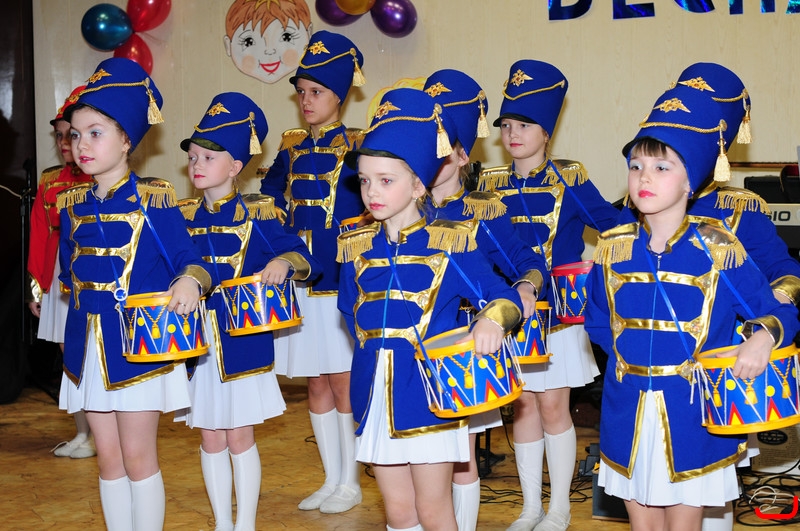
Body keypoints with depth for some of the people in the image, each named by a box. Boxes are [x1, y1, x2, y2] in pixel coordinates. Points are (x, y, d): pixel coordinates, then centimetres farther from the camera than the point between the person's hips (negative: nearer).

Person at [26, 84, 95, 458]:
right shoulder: (49, 182, 9)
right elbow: (39, 238, 10)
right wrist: (36, 286, 10)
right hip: (60, 276, 5)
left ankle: (100, 436, 8)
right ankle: (81, 434, 19)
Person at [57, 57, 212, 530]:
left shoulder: (154, 199, -9)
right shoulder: (72, 204, 6)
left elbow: (186, 258, -11)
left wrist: (190, 280, -31)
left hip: (140, 345, -5)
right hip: (88, 345, 5)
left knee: (138, 457, 1)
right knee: (109, 458, 12)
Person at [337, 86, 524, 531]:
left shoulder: (450, 244, -7)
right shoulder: (357, 246, 6)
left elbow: (506, 298, -8)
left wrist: (491, 320, -28)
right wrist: (376, 343, 9)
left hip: (429, 394, -4)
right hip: (376, 395, 4)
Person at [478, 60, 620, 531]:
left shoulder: (569, 181, -5)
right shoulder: (491, 184, 5)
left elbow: (615, 226, -3)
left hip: (559, 310, -3)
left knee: (553, 405, 2)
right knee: (523, 406, 10)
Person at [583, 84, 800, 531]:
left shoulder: (717, 250, -9)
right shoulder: (613, 248, 1)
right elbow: (599, 322, 14)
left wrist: (763, 337, -24)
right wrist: (630, 353, -1)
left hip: (694, 415, -3)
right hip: (628, 417, 3)